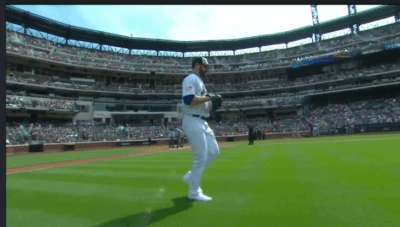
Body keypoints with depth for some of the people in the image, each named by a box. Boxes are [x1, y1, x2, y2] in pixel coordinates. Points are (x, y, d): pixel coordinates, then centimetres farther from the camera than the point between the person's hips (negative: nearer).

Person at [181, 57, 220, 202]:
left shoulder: (200, 82, 23)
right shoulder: (190, 79, -8)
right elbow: (188, 99, -25)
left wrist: (211, 104, 7)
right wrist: (208, 98, -18)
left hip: (202, 122, 10)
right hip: (193, 121, -10)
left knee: (213, 152, 12)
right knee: (201, 156, -7)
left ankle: (191, 177, 22)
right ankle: (194, 192, 7)